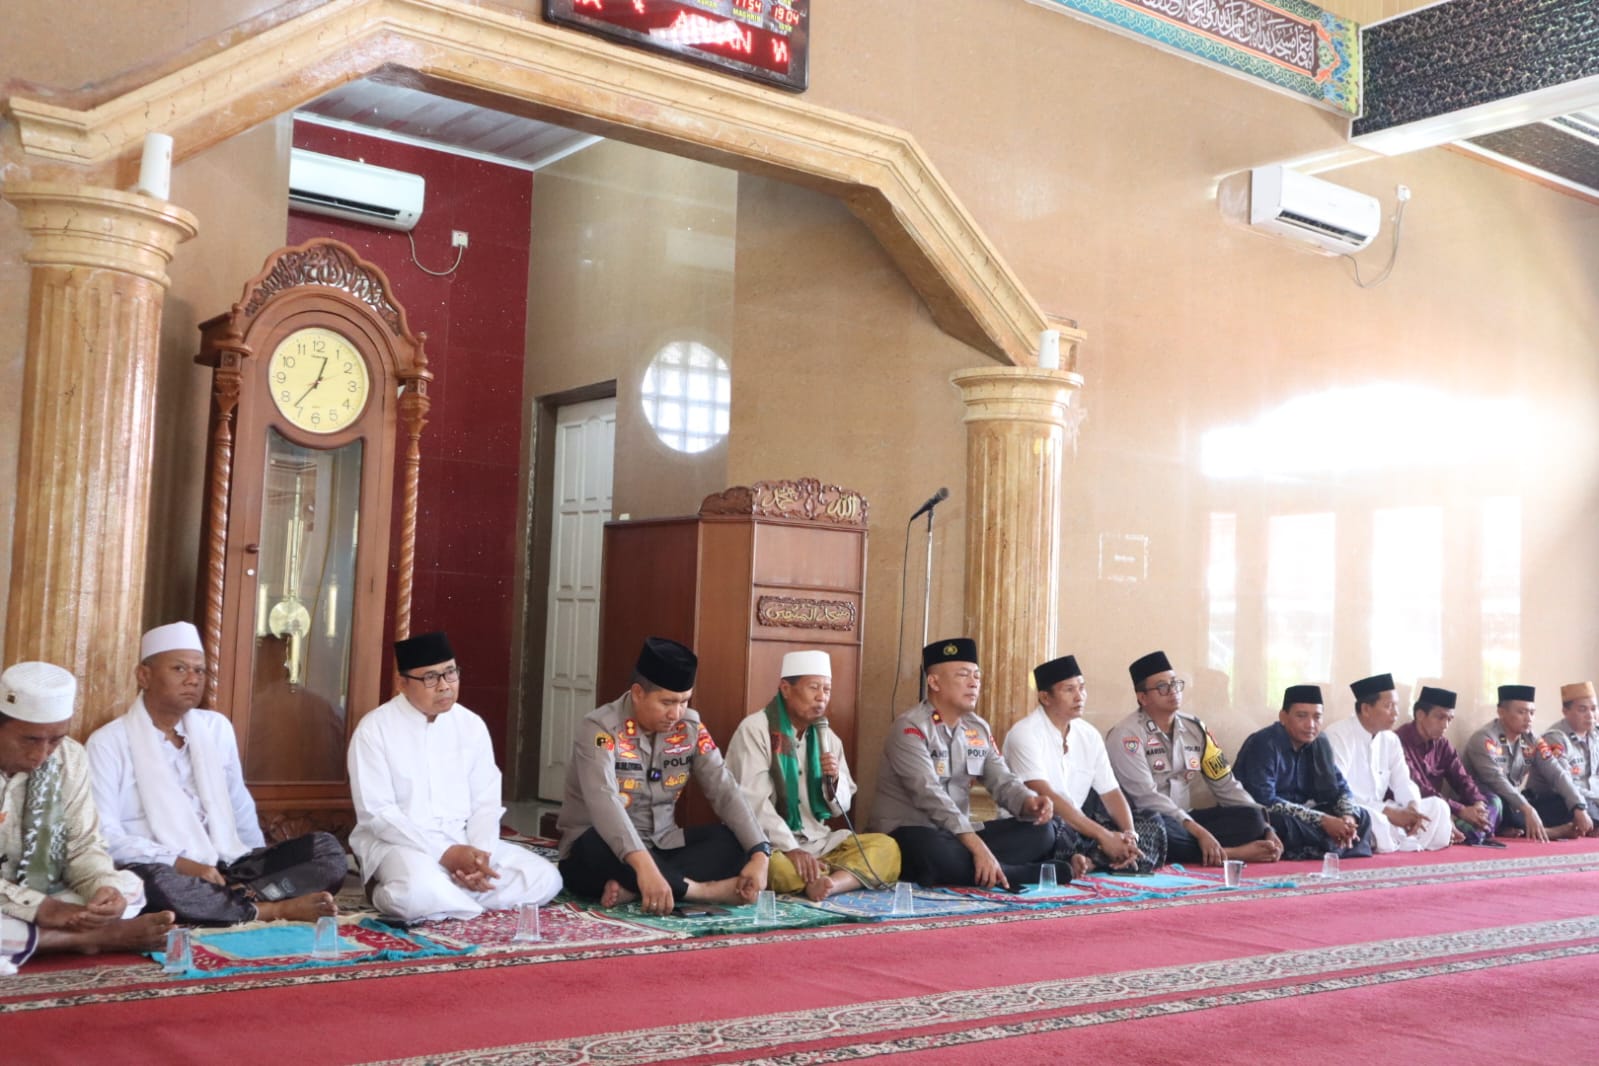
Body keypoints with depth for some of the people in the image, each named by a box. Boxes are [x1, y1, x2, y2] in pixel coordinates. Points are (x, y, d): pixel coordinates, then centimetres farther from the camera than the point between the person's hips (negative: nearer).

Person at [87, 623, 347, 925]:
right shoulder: (108, 743, -2)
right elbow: (105, 835, -10)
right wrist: (181, 864, -21)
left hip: (228, 868, 5)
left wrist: (262, 867, 9)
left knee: (326, 848, -12)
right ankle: (277, 909, -28)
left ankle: (243, 896, -33)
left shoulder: (217, 728, 14)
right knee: (154, 879, -41)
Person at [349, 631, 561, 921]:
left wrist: (479, 853, -16)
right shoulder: (374, 729, -8)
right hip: (398, 842, -5)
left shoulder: (472, 726, 6)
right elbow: (377, 813, -14)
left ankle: (445, 894, -11)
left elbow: (486, 803, 5)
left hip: (463, 842, 6)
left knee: (544, 877, -13)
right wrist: (446, 853, -21)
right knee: (417, 891, -40)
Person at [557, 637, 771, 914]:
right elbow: (603, 801, -35)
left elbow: (725, 790, -7)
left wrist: (760, 853, -23)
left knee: (734, 839, -16)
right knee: (597, 846, -39)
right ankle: (702, 891, -26)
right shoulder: (600, 728, -19)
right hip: (605, 851, -5)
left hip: (661, 848, 6)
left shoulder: (690, 727, -2)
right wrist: (643, 865, -50)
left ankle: (633, 889, -29)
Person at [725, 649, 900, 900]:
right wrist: (790, 848, -26)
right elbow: (752, 802, -18)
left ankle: (830, 883, -36)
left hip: (818, 842, 7)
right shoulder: (755, 730, -8)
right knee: (776, 868, -40)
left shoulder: (828, 738, 11)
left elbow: (840, 808, 13)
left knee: (886, 847, -13)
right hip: (768, 843, -7)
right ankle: (852, 876, -22)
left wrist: (833, 781, -9)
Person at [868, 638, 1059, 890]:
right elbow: (930, 795, -26)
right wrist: (977, 846, -36)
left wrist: (1029, 802, -19)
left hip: (960, 835, 7)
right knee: (936, 853, -40)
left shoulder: (979, 728, 10)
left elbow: (1002, 781, 6)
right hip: (909, 834, -7)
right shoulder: (910, 728, -14)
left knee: (1040, 830, -8)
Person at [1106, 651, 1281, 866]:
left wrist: (1266, 828, -1)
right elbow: (1146, 796, -21)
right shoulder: (1127, 735, -11)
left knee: (1250, 818, -11)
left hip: (1183, 821, 6)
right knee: (1152, 824, -39)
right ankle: (1230, 854, -22)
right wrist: (1198, 831, -30)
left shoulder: (1195, 728, 10)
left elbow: (1226, 785, 10)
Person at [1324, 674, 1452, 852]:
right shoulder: (1338, 736, -17)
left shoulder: (1391, 740, 8)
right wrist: (1389, 812, -25)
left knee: (1437, 806, 1)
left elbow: (1403, 783, 8)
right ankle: (1406, 843, -12)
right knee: (1372, 819, -38)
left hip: (1380, 812, 8)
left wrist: (1413, 807, -16)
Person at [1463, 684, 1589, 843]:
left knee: (1565, 803, -11)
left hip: (1517, 803, 7)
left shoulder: (1531, 739, 5)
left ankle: (1519, 830, -28)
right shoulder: (1484, 739, -16)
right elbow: (1497, 781, -29)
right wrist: (1528, 810, -41)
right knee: (1498, 805, -38)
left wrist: (1579, 808, -17)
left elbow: (1556, 774, -2)